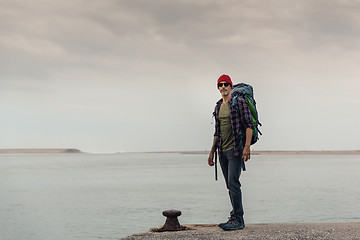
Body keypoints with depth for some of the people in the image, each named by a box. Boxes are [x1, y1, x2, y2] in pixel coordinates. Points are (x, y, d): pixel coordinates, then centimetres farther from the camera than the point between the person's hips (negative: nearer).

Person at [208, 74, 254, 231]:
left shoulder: (239, 102, -5)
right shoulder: (218, 106, 15)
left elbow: (249, 125, -11)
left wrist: (247, 147, -21)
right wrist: (212, 151, 19)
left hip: (236, 149, -7)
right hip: (222, 151, 7)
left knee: (233, 183, -13)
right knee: (230, 185, 10)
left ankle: (238, 220, -6)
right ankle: (235, 218, 17)